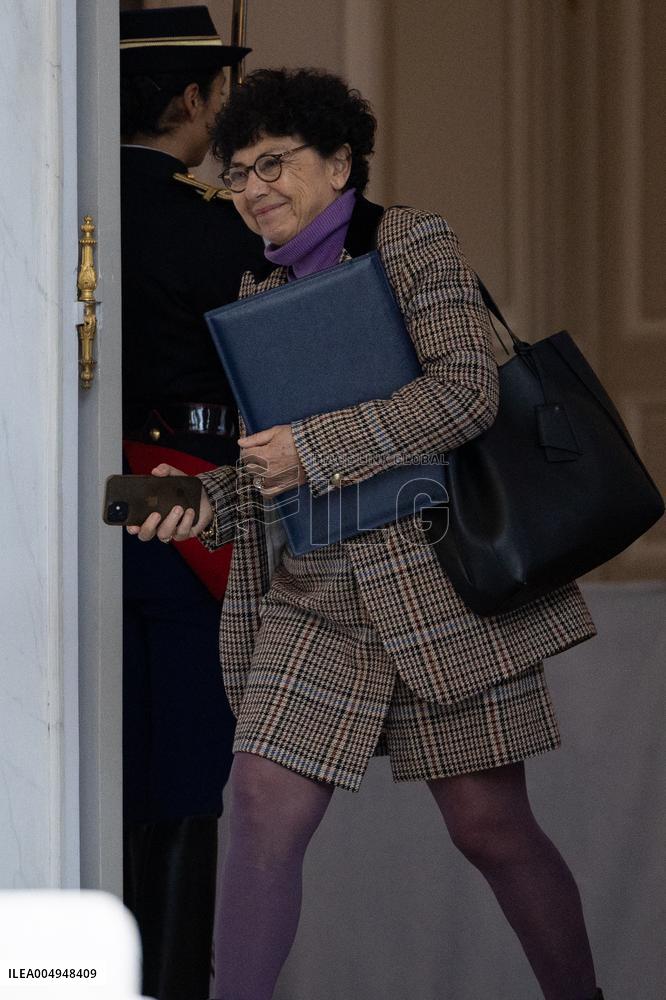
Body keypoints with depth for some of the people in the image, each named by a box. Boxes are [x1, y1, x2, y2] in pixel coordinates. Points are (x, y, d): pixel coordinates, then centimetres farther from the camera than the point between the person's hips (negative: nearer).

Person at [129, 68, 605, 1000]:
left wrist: (313, 448, -16)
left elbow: (465, 391, -15)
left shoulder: (413, 242, -2)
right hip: (311, 599, 5)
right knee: (262, 810, -8)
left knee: (491, 827, 1)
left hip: (439, 584, -5)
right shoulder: (261, 292, 17)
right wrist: (203, 501, -1)